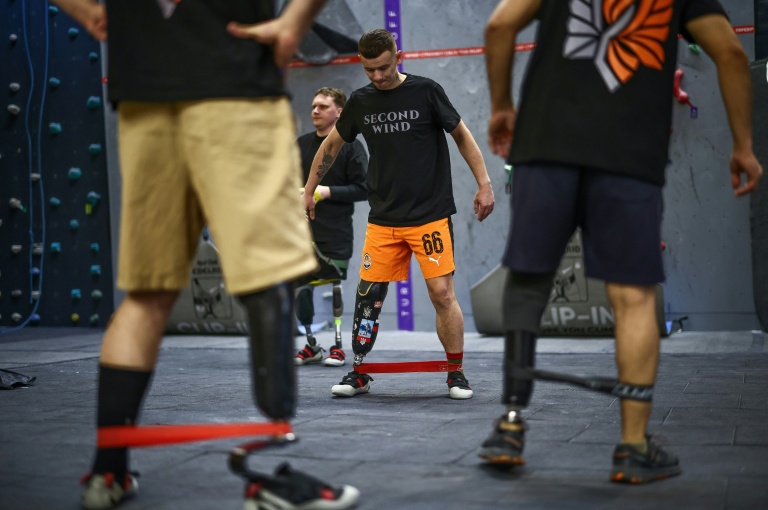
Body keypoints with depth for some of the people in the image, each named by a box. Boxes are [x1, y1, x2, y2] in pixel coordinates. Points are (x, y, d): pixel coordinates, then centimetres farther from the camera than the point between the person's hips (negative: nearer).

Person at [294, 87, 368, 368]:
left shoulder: (350, 146, -2)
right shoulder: (301, 144, 14)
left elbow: (363, 188, -8)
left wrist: (326, 192, -15)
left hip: (336, 234, -5)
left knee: (333, 289, -2)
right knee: (299, 291, 5)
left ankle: (338, 346, 10)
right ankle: (311, 346, 19)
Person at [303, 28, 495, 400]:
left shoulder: (425, 91, -5)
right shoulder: (360, 102, 6)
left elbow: (462, 135, 3)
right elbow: (331, 145, 19)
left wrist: (484, 184, -2)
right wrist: (309, 191, 22)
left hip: (430, 214, -3)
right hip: (382, 219, 3)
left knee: (442, 293, -6)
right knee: (368, 294, 1)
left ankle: (456, 374, 9)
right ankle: (359, 374, 15)